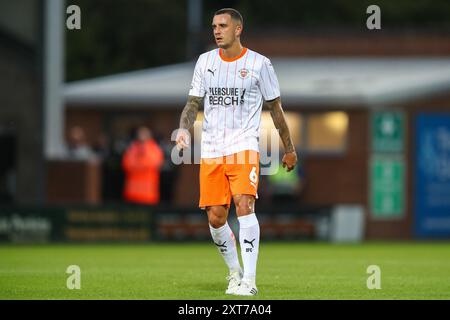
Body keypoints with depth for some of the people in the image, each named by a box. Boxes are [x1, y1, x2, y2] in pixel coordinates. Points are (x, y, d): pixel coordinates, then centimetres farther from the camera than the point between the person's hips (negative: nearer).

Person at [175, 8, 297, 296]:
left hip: (244, 145, -4)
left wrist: (289, 149, 11)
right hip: (211, 150, 4)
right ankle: (235, 272, 23)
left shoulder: (259, 64, 0)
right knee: (215, 218, 0)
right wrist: (184, 129, -7)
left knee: (244, 205, -22)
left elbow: (275, 108, 8)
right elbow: (194, 102, 14)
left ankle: (249, 280, -20)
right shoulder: (205, 61, 9)